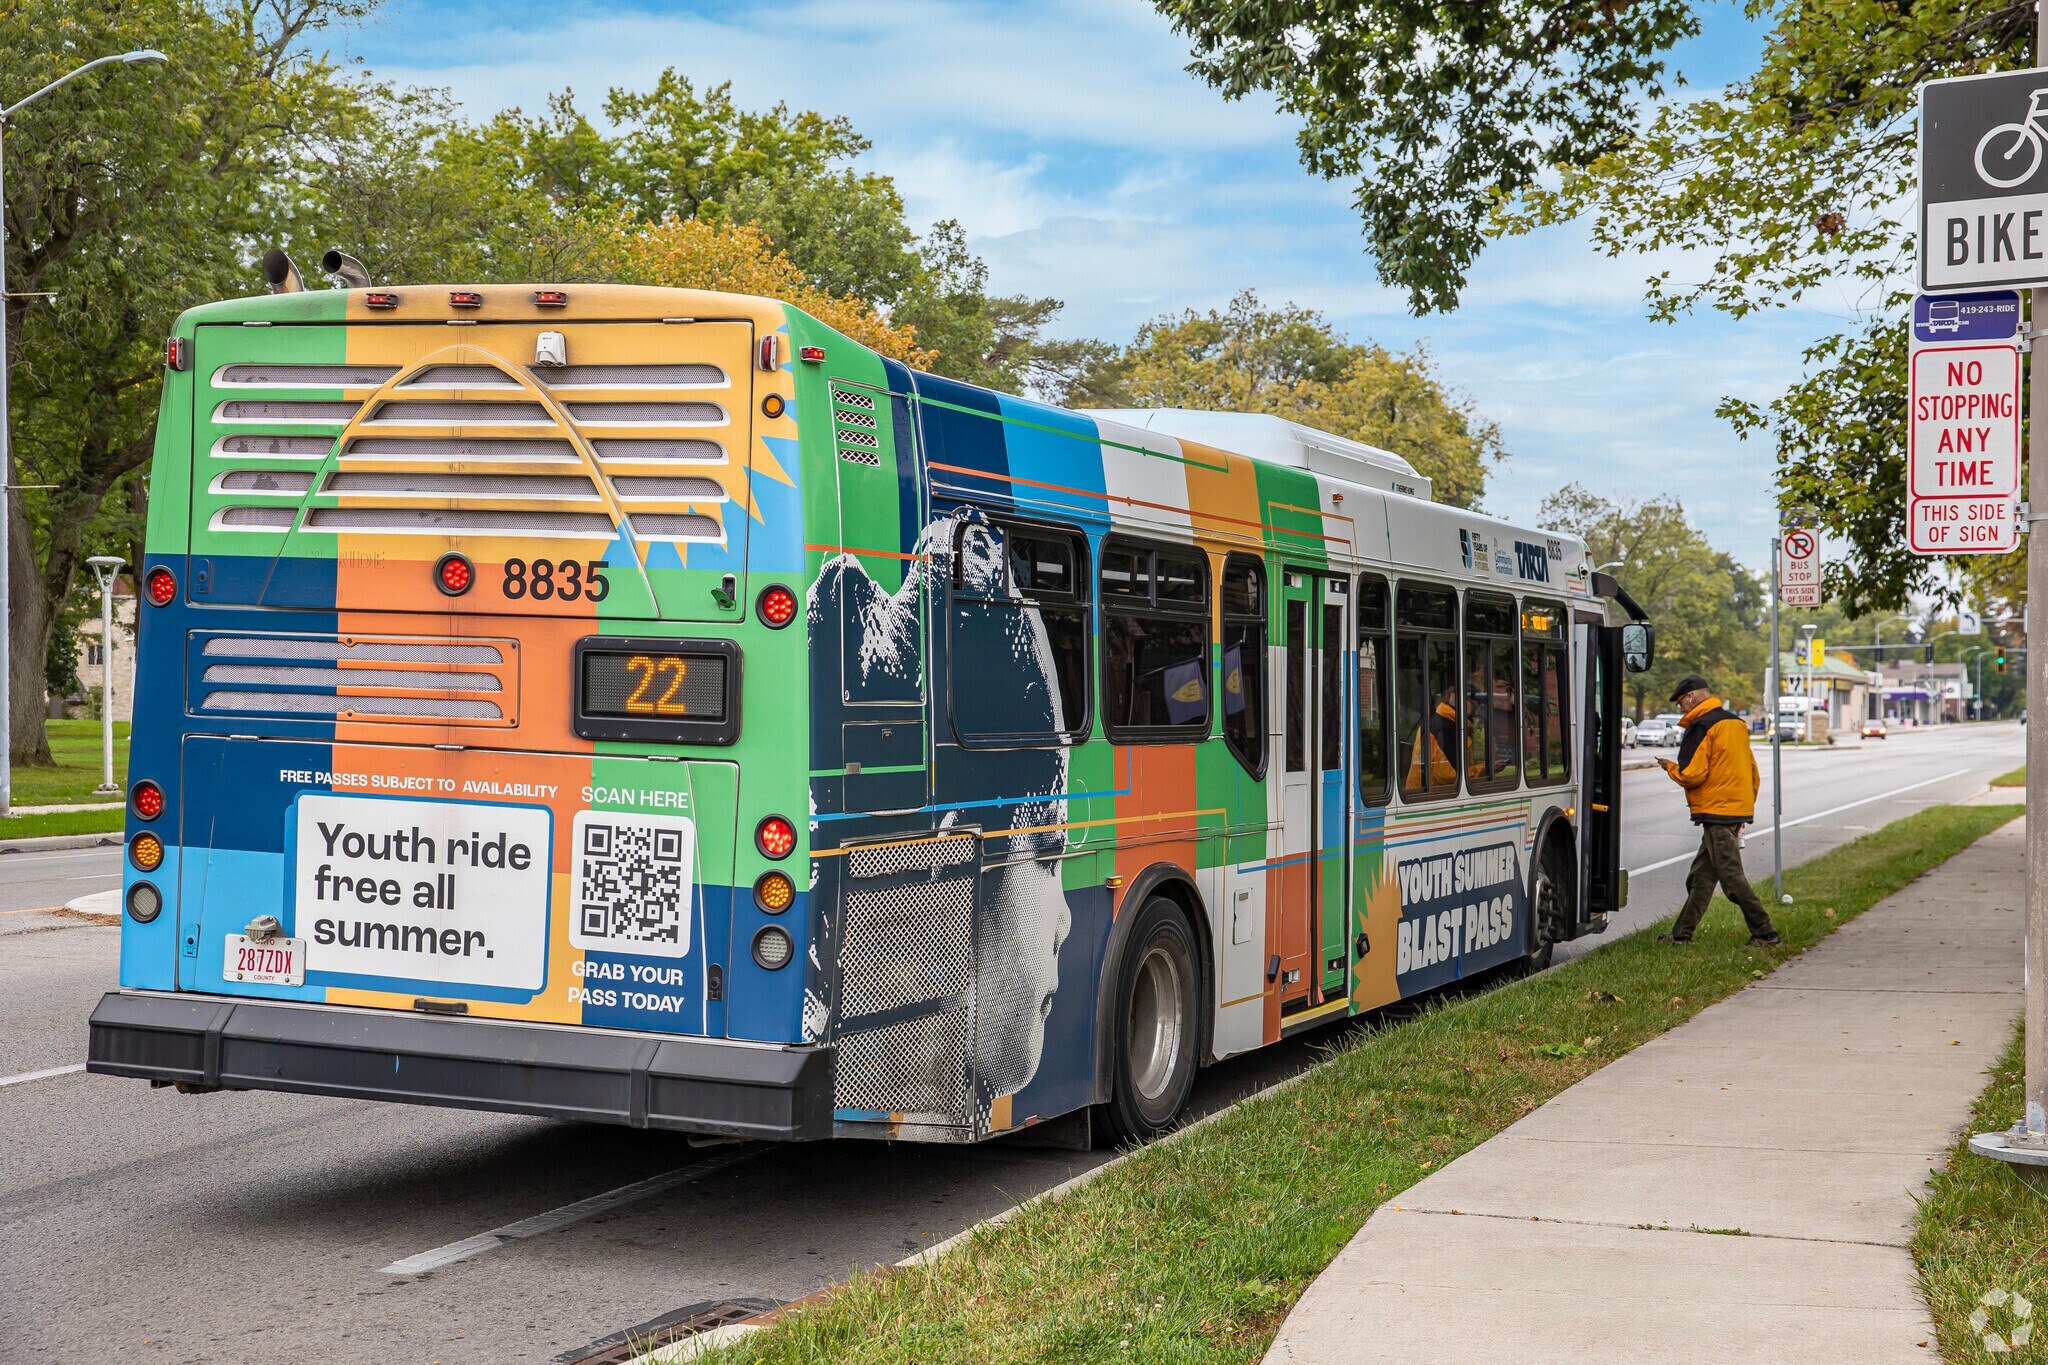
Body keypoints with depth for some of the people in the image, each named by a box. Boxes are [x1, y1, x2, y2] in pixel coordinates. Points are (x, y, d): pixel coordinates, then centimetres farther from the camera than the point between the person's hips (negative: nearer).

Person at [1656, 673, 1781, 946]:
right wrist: (1746, 804, 26)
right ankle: (1682, 934, 15)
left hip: (1717, 812, -9)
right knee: (1701, 874, 12)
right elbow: (1752, 772, 21)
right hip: (1740, 810, 9)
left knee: (1731, 875, -6)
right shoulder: (1735, 722, 16)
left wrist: (1669, 767, 1)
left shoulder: (1701, 727, -12)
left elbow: (1692, 774, -18)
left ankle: (1764, 933, -6)